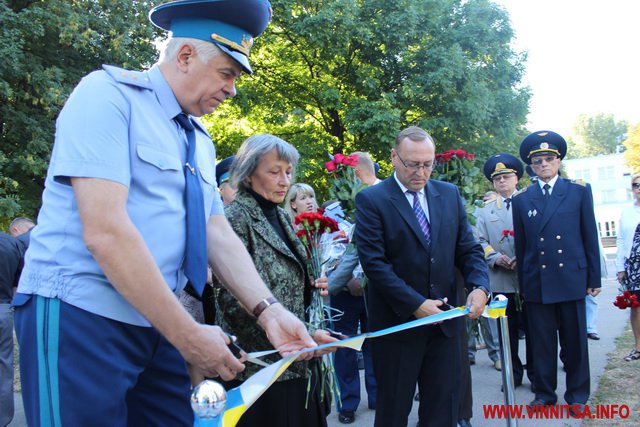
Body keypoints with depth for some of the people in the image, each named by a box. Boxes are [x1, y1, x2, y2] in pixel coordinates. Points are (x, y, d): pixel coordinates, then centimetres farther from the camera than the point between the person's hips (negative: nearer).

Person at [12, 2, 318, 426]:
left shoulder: (200, 141, 12)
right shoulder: (108, 94, -12)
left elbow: (218, 234, 9)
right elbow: (105, 232, -22)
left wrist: (268, 309, -7)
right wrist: (188, 334, -20)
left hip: (157, 323, 8)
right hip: (80, 315, -7)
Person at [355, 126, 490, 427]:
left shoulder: (450, 194, 8)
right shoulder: (370, 200, -7)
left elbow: (469, 249, 8)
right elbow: (374, 262, -14)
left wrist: (480, 286, -11)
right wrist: (415, 304, -19)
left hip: (444, 321, 4)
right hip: (397, 322, -4)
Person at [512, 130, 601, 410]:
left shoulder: (579, 191, 5)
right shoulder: (521, 199, 6)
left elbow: (590, 237, 4)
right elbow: (520, 245, 8)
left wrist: (594, 277, 2)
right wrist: (523, 283, 7)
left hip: (571, 278, -1)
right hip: (537, 282, 1)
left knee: (574, 340, 8)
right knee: (542, 342, 7)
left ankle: (577, 394, 23)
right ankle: (544, 393, 21)